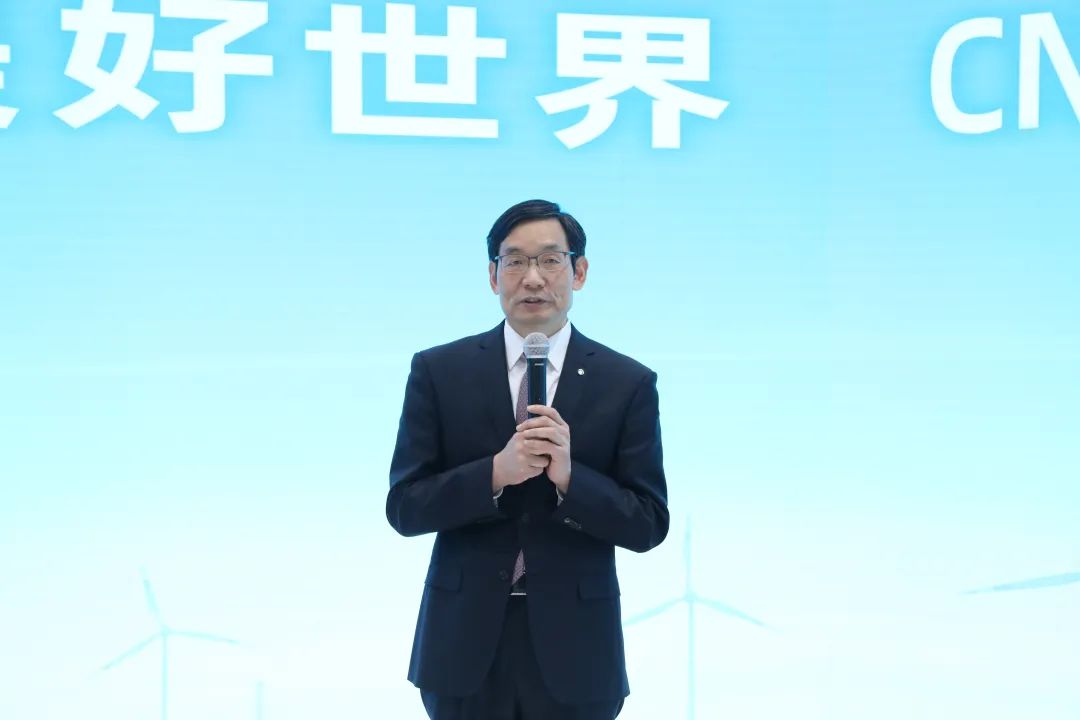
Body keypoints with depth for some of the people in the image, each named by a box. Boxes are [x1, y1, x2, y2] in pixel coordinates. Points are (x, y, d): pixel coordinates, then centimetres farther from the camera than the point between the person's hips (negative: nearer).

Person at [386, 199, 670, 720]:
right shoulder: (438, 371, 0)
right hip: (464, 644, 0)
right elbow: (404, 508, -3)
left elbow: (648, 525, -3)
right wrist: (496, 473, -18)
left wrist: (568, 476, -19)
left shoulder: (628, 383, -1)